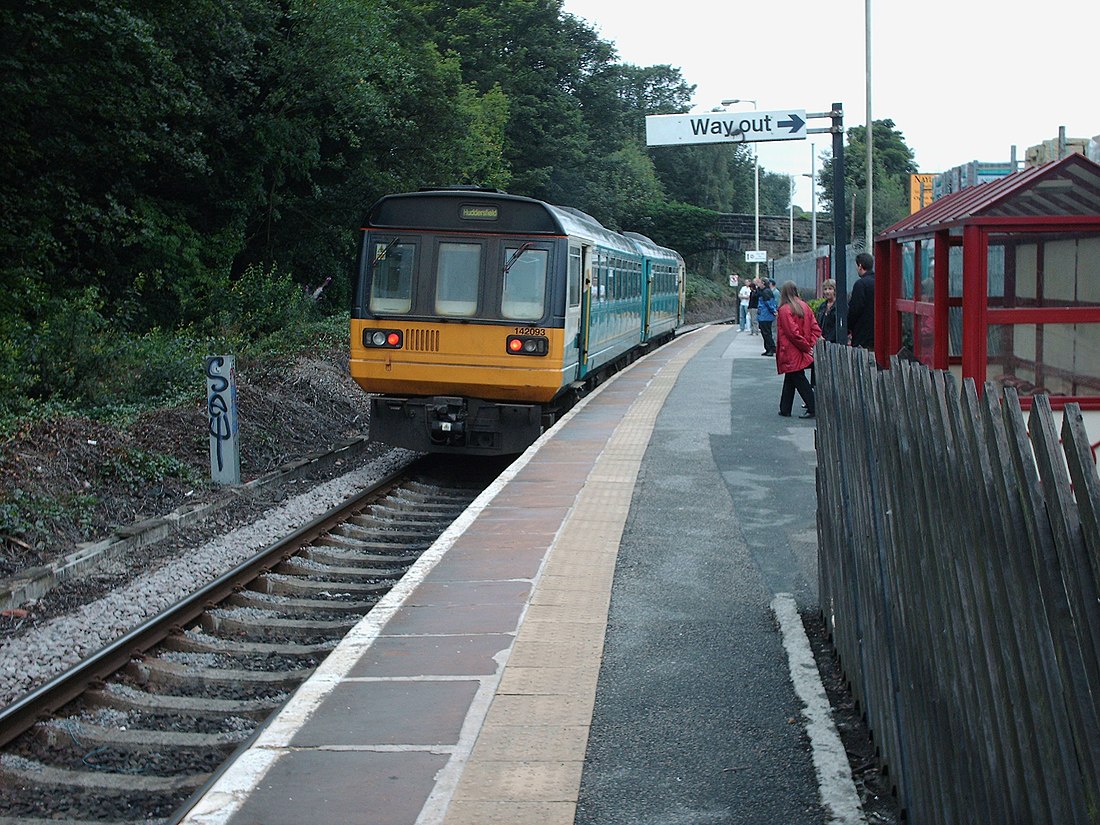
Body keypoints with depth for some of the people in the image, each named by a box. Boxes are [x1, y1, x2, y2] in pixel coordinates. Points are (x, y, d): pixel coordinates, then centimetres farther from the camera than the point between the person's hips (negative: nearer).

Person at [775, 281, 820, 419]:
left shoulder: (784, 309, -13)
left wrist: (807, 346, -9)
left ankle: (813, 408, -8)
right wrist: (811, 344, -2)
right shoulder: (804, 306, 8)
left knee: (799, 380, -3)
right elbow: (815, 327, 4)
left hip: (791, 353, -7)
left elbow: (793, 332, -18)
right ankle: (785, 409, 19)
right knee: (790, 379, 15)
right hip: (801, 352, 7)